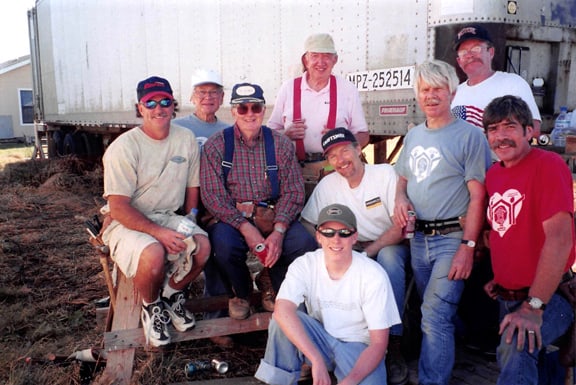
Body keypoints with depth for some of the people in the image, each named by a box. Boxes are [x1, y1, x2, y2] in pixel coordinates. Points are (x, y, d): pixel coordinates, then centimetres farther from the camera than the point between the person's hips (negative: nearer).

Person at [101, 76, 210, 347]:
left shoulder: (186, 139, 3)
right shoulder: (124, 147, -12)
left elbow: (192, 187, 10)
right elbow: (118, 208, -17)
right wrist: (159, 232, -26)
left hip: (169, 217, 4)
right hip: (127, 222, -4)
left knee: (203, 245, -24)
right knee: (153, 253, -34)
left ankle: (171, 294, 7)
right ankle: (151, 306, 1)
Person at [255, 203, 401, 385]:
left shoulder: (374, 275, -18)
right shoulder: (304, 265, -14)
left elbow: (378, 343, -15)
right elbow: (282, 310, -32)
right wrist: (317, 360, -40)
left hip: (359, 347, -1)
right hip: (318, 342, 2)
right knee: (282, 320, -26)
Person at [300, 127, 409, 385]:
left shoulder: (386, 174, -11)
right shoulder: (327, 184, 0)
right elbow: (307, 226, 0)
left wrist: (366, 253, -25)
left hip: (389, 246, -2)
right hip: (352, 250, 3)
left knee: (388, 257, -35)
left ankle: (393, 346, -23)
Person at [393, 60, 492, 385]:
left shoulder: (470, 136, -9)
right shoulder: (413, 136, 12)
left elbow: (478, 196, -13)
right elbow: (403, 179, 22)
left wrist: (468, 246, -19)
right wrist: (400, 199, -2)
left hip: (453, 237, -6)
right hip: (419, 237, 6)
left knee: (435, 315, -12)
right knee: (435, 314, 19)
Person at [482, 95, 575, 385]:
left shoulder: (548, 165, -17)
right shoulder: (493, 174, 6)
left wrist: (533, 306, -26)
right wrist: (499, 277, 8)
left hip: (547, 296, -7)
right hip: (507, 296, 8)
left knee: (518, 348, -31)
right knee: (509, 358, 19)